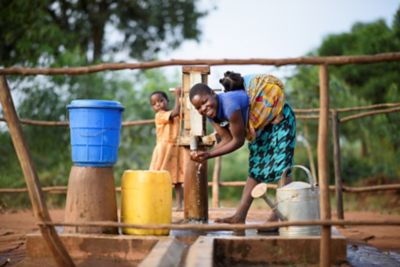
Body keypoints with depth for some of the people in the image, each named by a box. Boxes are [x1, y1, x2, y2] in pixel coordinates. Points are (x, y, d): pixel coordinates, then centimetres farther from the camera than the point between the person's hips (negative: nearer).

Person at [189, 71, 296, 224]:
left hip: (280, 117, -9)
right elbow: (227, 140, -9)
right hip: (262, 126, 9)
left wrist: (209, 155, -27)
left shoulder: (229, 104, -37)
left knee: (280, 166, -15)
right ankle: (240, 217, 12)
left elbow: (238, 141, -29)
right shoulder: (211, 114, -10)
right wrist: (207, 154, -24)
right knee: (256, 168, 10)